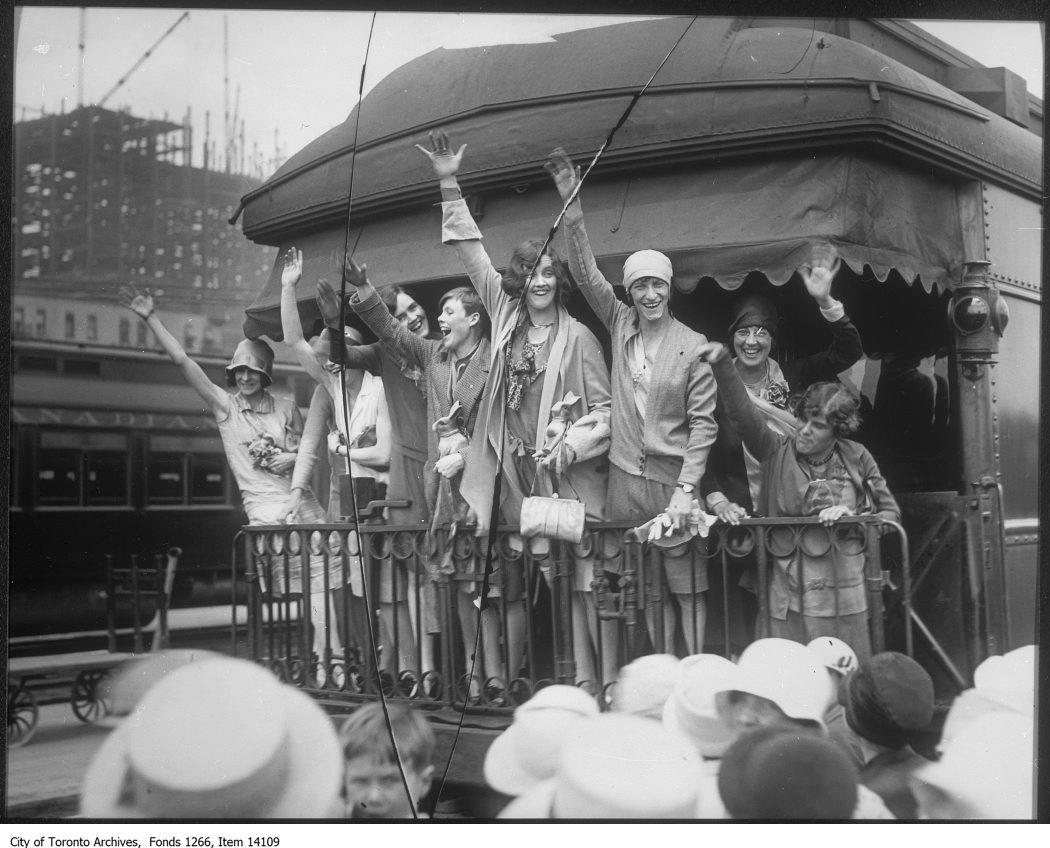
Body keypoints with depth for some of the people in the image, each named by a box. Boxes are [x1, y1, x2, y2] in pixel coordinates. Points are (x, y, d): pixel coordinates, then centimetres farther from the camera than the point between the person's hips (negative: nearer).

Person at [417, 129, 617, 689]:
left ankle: (609, 685, 2)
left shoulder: (578, 337, -4)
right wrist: (449, 186, 8)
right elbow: (473, 255, 11)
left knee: (589, 581, -3)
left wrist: (572, 445, -15)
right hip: (519, 474, 5)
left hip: (572, 475, -5)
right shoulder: (506, 318, 8)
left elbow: (604, 408, 0)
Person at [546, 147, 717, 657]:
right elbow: (585, 273, -2)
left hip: (673, 479, -3)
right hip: (625, 476, 3)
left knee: (687, 586, -1)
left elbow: (703, 423, -6)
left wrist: (685, 491, -12)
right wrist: (572, 205, -13)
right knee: (645, 588, 8)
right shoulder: (620, 325, 5)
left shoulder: (692, 345, -5)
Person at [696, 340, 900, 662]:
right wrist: (723, 364, -25)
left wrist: (851, 517, -8)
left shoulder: (857, 458, 5)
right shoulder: (779, 452, 1)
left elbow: (890, 512, 11)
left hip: (845, 587, 1)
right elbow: (743, 414, -13)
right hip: (790, 593, -1)